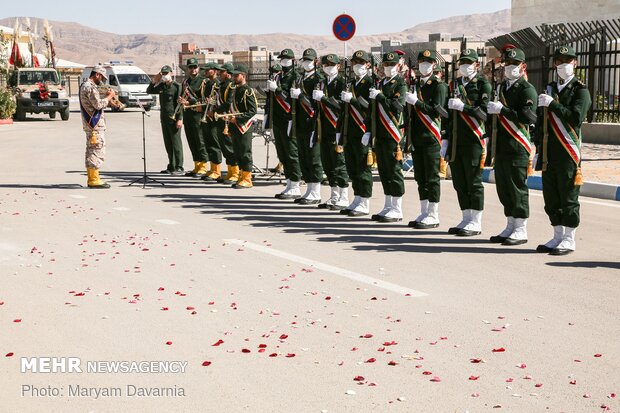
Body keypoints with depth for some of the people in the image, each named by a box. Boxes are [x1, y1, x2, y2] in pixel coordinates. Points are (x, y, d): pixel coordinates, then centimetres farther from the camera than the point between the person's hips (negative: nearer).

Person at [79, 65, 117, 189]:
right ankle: (94, 180, -8)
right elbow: (98, 105, -21)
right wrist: (109, 96, -8)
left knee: (91, 151, 13)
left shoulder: (85, 85, 18)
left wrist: (107, 97, 10)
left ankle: (91, 179, 18)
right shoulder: (90, 87, -15)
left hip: (91, 124, 11)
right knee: (97, 151, -8)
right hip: (95, 124, -11)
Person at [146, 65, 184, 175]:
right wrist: (154, 81, 6)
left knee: (176, 143, -6)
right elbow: (149, 91, 23)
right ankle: (171, 167, 17)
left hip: (174, 119, -7)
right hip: (164, 118, 7)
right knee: (168, 144, 10)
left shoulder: (177, 86, -6)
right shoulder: (161, 86, 13)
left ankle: (179, 168, -4)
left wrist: (180, 119, -16)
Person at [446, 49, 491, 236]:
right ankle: (466, 219, 20)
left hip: (473, 141, -6)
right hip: (456, 142, 6)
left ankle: (476, 223, 4)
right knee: (459, 182, 10)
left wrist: (463, 106, -22)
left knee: (473, 182, -3)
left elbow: (484, 113, -12)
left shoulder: (483, 84, -2)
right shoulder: (455, 84, 17)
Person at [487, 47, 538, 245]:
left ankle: (521, 231, 2)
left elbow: (528, 116, -21)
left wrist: (502, 109, -21)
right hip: (502, 146, 8)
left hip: (517, 147, -8)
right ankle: (510, 228, 22)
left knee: (517, 188, -5)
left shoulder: (527, 89, -8)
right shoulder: (503, 86, 17)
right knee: (503, 188, 12)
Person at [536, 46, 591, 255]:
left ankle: (569, 240, 6)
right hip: (550, 153, 6)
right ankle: (558, 236, 21)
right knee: (551, 198, 10)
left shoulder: (580, 90, -3)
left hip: (569, 153, -6)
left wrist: (552, 104, -20)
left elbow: (576, 117, -19)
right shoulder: (550, 89, 16)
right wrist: (539, 151, 17)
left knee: (568, 197, -2)